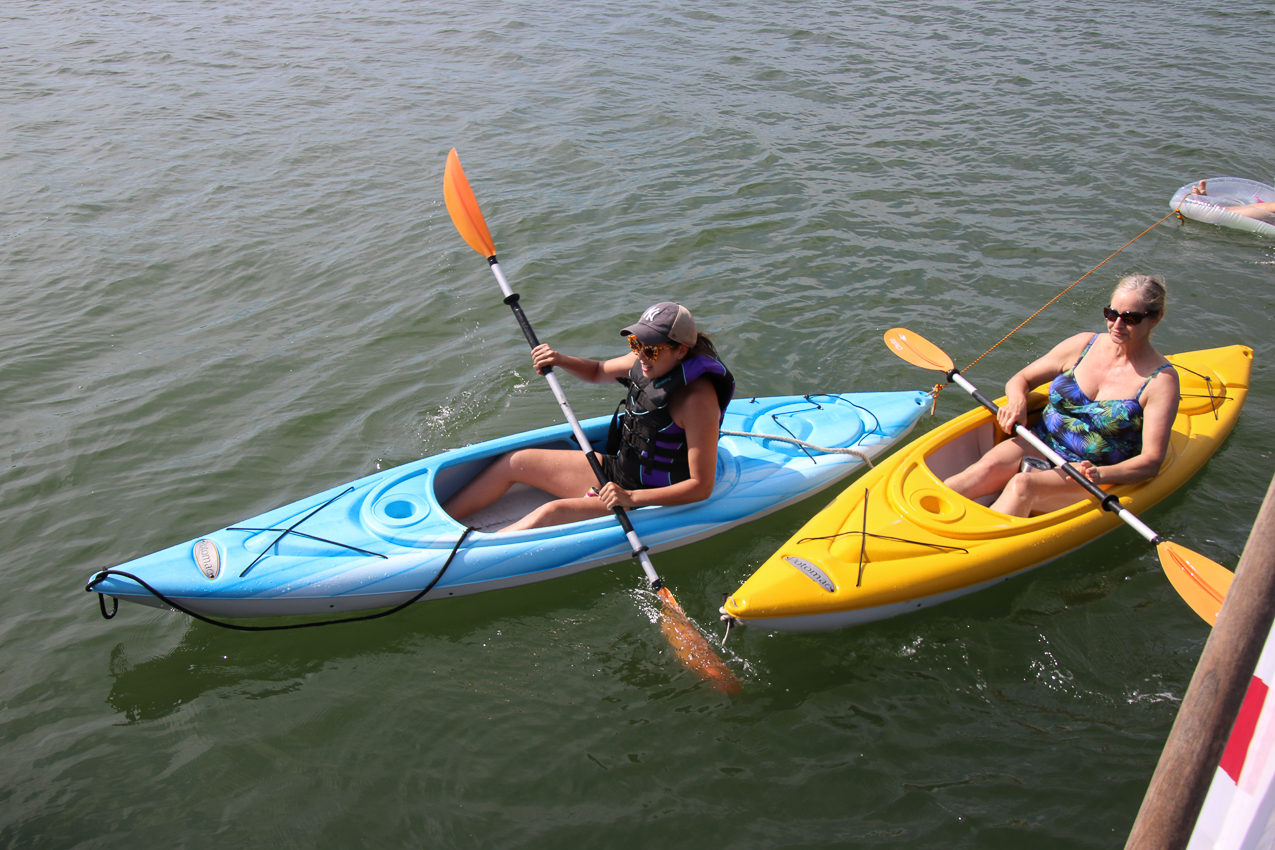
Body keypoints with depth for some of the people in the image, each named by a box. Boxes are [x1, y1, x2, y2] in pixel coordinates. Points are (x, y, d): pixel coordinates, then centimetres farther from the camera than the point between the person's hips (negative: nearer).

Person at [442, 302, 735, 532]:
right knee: (514, 462, 7)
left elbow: (702, 487, -28)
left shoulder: (697, 399, -28)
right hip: (618, 468, 9)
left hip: (656, 498, -9)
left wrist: (632, 497, -35)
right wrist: (560, 360, -4)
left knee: (552, 513, -28)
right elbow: (598, 372, 16)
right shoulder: (649, 361, -5)